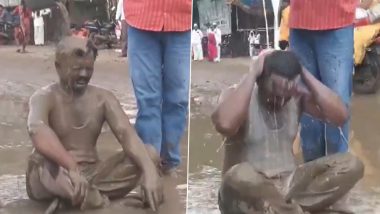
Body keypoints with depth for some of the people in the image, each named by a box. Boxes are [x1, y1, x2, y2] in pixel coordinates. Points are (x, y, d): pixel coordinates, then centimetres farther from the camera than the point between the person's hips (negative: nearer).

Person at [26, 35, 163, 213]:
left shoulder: (103, 98, 4)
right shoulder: (44, 98, -10)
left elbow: (127, 134, -12)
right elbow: (38, 132, -33)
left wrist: (149, 171, -31)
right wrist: (72, 168, -49)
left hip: (91, 175, 5)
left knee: (149, 155, -15)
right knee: (42, 160, -38)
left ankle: (86, 194, -25)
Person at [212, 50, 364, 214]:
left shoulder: (297, 97, 3)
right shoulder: (237, 95, -11)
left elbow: (340, 116, -11)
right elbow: (225, 125, -35)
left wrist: (305, 74, -11)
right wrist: (252, 74, -26)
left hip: (287, 185, 5)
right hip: (249, 193, -5)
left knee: (351, 165, -13)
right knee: (240, 175, -41)